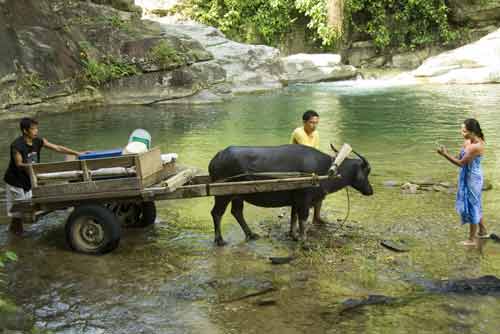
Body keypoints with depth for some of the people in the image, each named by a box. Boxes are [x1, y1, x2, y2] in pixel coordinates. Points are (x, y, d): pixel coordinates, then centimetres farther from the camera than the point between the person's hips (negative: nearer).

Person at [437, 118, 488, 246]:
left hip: (472, 179, -9)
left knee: (471, 207, 4)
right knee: (475, 205, 23)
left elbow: (461, 163, -24)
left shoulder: (477, 146, -28)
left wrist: (445, 155, -21)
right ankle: (483, 231, 41)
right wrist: (446, 153, -4)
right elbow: (460, 158, 6)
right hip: (467, 178, 9)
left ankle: (472, 239, 18)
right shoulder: (467, 141, -1)